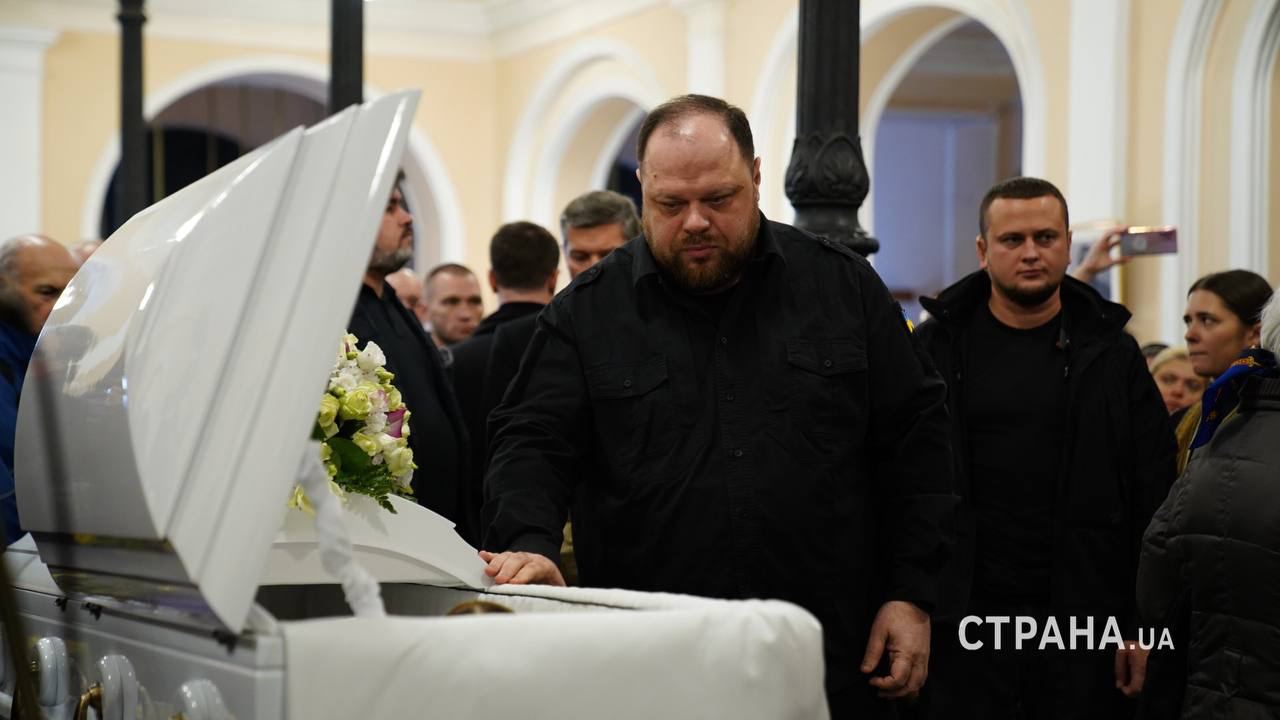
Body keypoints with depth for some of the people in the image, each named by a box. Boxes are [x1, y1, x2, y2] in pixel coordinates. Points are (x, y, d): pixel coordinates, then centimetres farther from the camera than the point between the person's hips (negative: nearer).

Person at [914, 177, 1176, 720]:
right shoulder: (938, 348, 3)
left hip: (1083, 624, 1)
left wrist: (1144, 627, -2)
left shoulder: (1110, 354, 5)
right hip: (959, 621, -1)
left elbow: (1152, 504, 4)